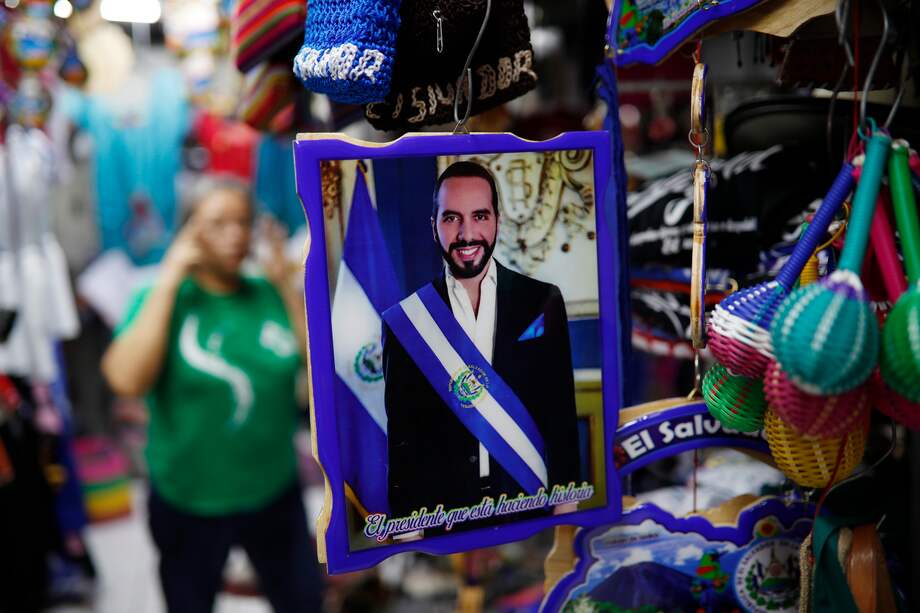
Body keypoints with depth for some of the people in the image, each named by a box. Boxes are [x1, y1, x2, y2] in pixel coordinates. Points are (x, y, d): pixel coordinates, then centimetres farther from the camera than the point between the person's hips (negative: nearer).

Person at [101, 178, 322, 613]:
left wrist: (286, 284, -12)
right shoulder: (160, 297, -10)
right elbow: (126, 380, -26)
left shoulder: (270, 295, -1)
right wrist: (169, 282, -22)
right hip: (188, 503, -2)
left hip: (275, 495, 3)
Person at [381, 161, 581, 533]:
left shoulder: (543, 302, -2)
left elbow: (562, 413, 2)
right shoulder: (406, 322, -5)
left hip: (531, 504, 1)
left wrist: (565, 501, -1)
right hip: (442, 515, -1)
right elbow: (401, 438, -1)